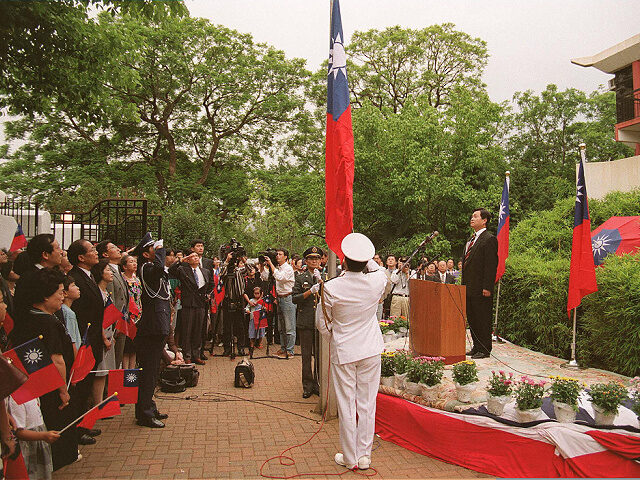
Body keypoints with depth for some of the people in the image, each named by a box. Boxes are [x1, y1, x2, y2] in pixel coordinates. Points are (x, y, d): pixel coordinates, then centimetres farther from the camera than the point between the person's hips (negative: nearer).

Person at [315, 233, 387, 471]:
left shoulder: (330, 288, -17)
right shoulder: (376, 282, -11)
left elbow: (322, 324, -4)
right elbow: (380, 271, 17)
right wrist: (366, 260, 16)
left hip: (342, 352, -2)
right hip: (370, 351, 2)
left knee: (346, 406, 9)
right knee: (367, 404, 12)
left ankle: (350, 458, 20)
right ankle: (364, 455, 22)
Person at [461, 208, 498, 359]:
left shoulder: (489, 239, -10)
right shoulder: (471, 239, 18)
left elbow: (491, 265, -15)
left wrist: (487, 288, -20)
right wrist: (464, 283, 17)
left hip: (480, 289, -9)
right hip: (469, 287, 9)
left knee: (483, 320, -2)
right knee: (471, 319, 14)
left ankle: (485, 350, 7)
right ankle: (476, 347, 24)